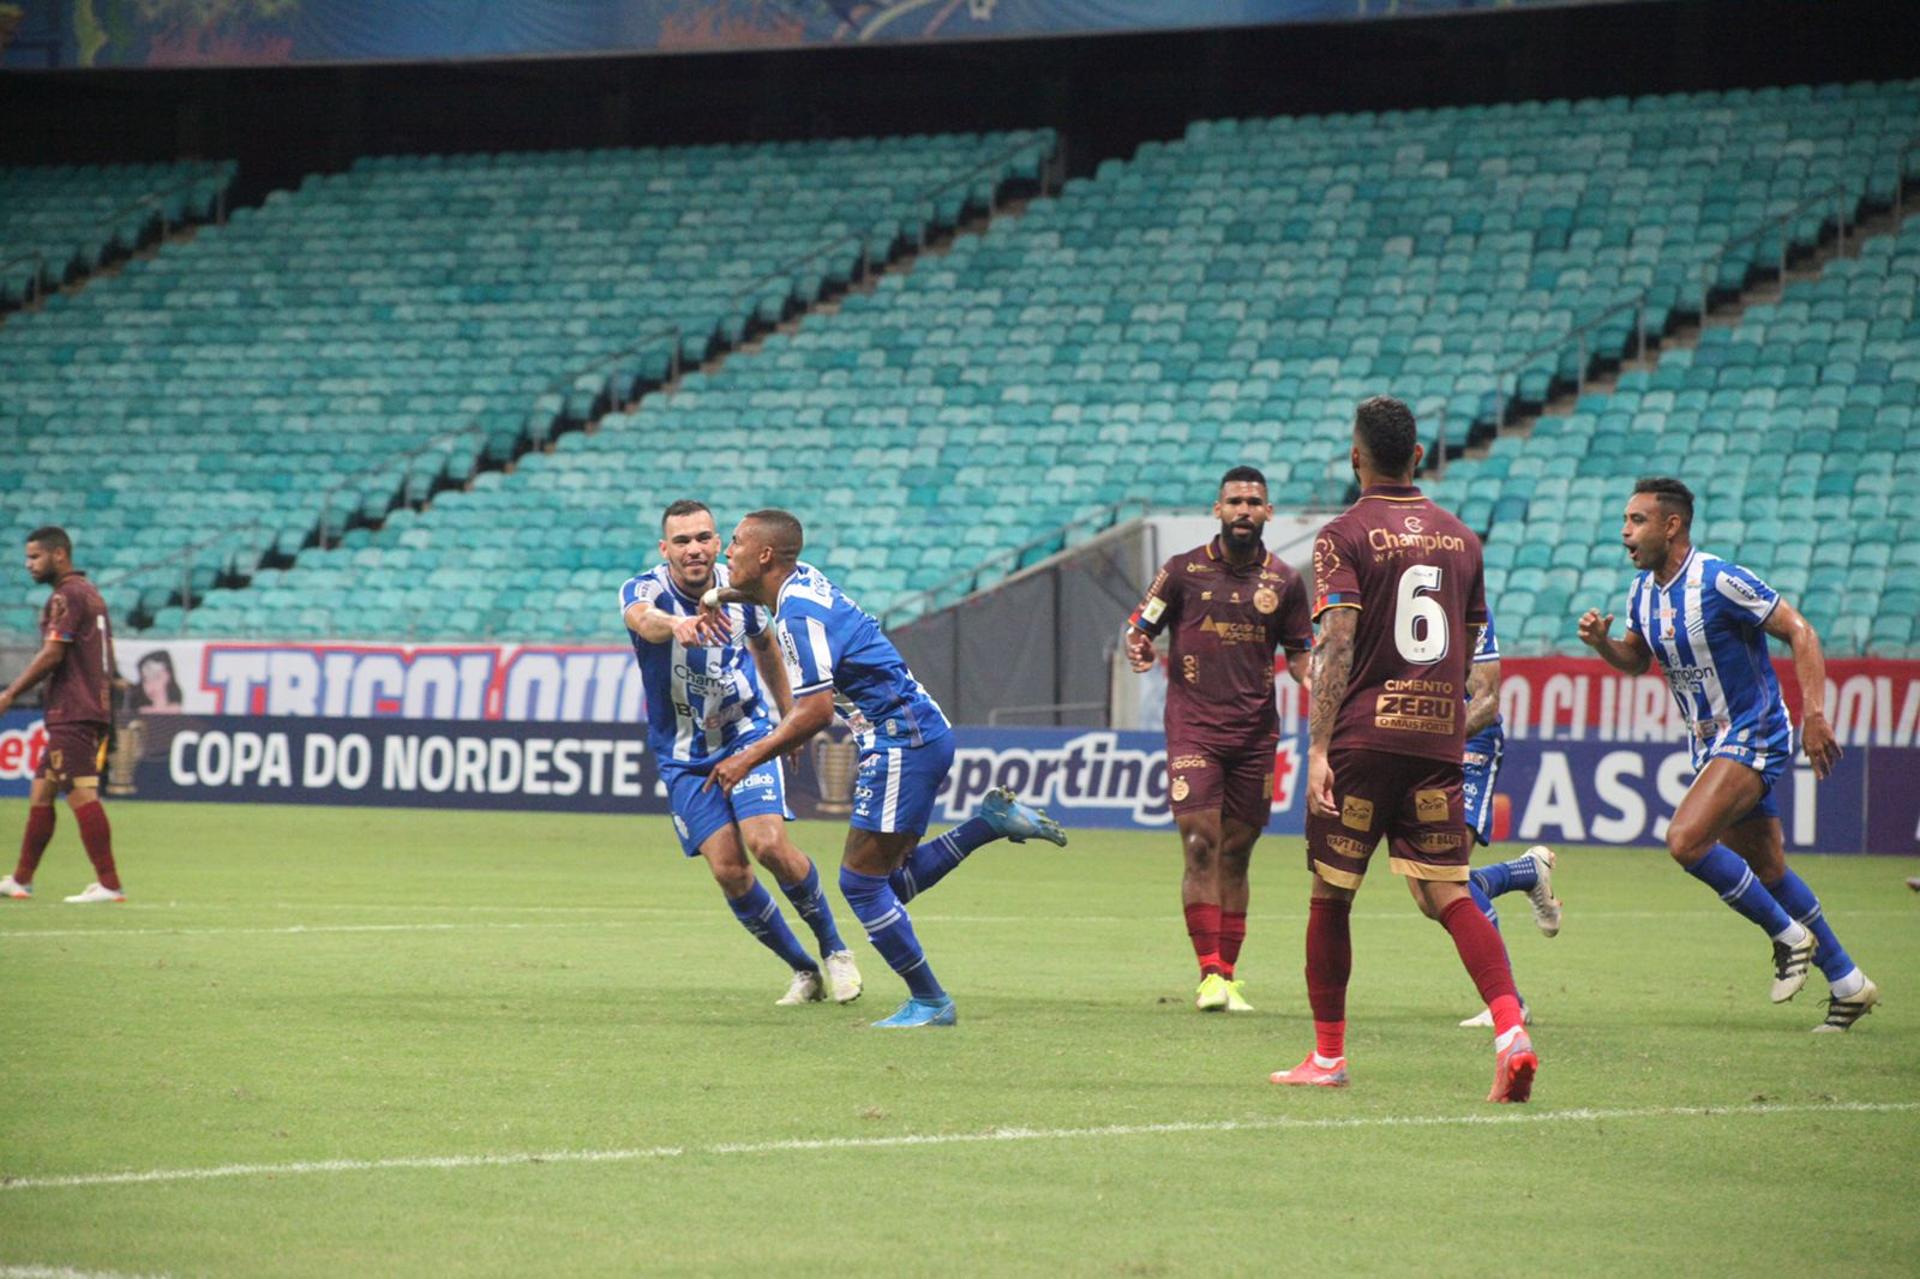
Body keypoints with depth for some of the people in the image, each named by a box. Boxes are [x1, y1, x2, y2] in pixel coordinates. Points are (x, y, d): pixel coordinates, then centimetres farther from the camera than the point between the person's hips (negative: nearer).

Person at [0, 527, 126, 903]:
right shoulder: (91, 594, 20)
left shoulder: (65, 597, -10)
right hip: (95, 710, 10)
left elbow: (52, 654, -17)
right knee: (41, 792, 14)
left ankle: (109, 884, -15)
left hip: (72, 714, -10)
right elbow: (107, 658, 22)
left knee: (81, 795, -12)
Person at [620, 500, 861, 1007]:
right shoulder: (645, 589, -18)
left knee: (768, 843, -19)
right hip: (684, 755, 0)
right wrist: (675, 625, -69)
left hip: (747, 734, 0)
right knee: (728, 868, -9)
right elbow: (643, 619, -45)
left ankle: (834, 950, 2)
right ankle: (804, 971, 9)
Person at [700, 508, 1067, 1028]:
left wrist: (748, 759, -20)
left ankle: (929, 1002, 4)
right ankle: (992, 820, 9)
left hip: (901, 742, -10)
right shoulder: (802, 579, 10)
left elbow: (816, 711, -25)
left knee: (861, 882, -3)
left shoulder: (799, 613, -19)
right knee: (893, 882, 13)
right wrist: (718, 596, 19)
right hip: (916, 735, 10)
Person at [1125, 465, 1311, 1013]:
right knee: (1201, 845, -13)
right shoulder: (1184, 570, 3)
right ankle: (1209, 973, -12)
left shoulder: (1284, 581, 8)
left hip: (1255, 730, 2)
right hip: (1193, 725, -2)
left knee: (1236, 853, 6)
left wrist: (1310, 679, -5)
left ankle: (1228, 976, 12)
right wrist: (1139, 650, -16)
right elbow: (1139, 628, 7)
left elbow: (1298, 652, 16)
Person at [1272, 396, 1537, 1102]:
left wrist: (1319, 749, -13)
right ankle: (1510, 1031, -19)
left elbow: (1336, 647, -12)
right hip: (1440, 739, 4)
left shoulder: (1344, 536, -4)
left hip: (1363, 737, -4)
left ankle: (1328, 1055, 15)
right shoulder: (1459, 537, 12)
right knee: (1451, 896, 0)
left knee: (1330, 897, 9)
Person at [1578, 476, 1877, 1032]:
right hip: (1710, 744, 8)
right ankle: (1847, 982, 22)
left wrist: (1814, 713, -27)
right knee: (1767, 870, 11)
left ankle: (1788, 934, -6)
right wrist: (1602, 642, -3)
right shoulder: (1642, 592, 4)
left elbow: (1799, 632, -18)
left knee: (1686, 840, -23)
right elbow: (1636, 660, 19)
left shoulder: (1720, 582, -20)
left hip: (1753, 735, -8)